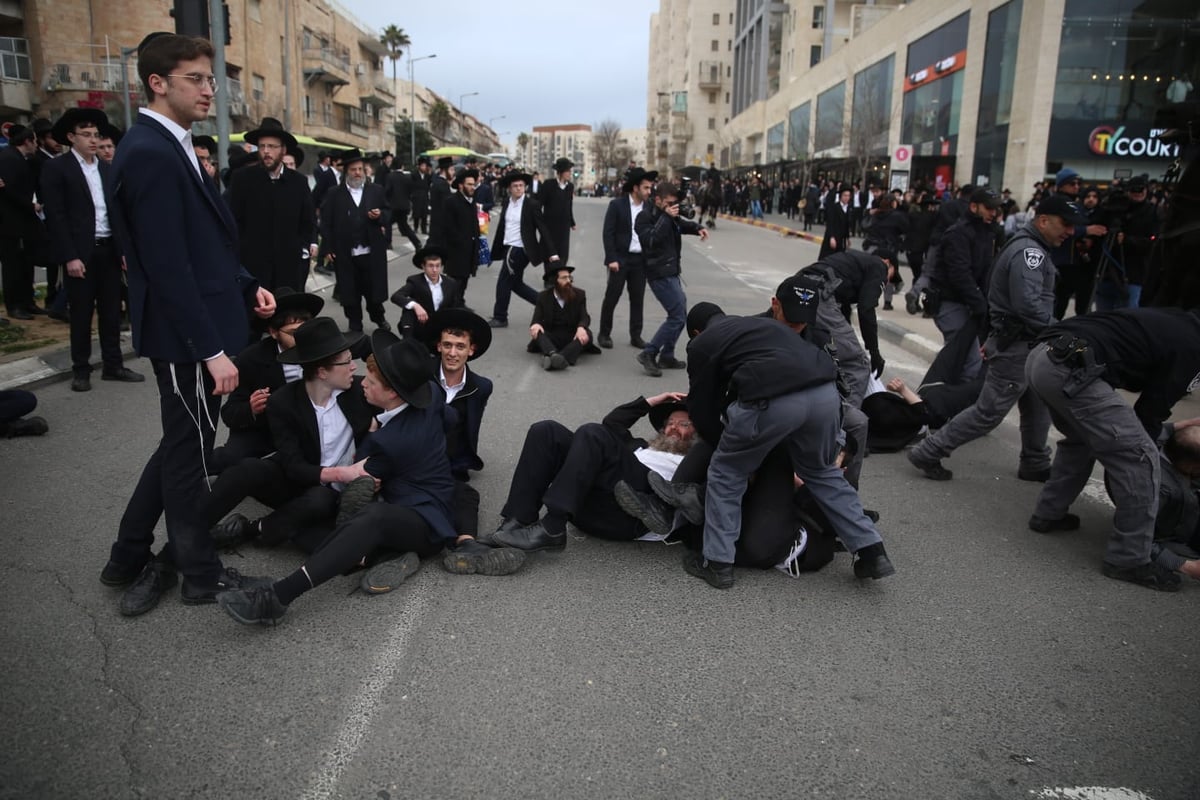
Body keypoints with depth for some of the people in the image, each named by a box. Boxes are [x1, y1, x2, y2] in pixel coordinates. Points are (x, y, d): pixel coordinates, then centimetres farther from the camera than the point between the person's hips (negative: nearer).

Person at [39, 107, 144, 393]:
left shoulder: (107, 169, 12)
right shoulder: (56, 168, -3)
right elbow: (55, 216, -9)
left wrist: (125, 248, 6)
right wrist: (70, 257, -15)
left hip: (109, 250, 5)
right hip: (81, 252, -5)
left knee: (111, 311, 9)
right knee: (81, 313, 3)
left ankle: (113, 365, 18)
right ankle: (81, 369, 13)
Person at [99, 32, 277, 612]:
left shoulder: (169, 146, 12)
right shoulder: (149, 154, -19)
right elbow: (168, 267, -23)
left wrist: (247, 286, 8)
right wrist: (211, 350, -22)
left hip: (195, 332, 10)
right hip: (186, 338, -10)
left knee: (181, 447, 20)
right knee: (190, 454, 6)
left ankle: (128, 560, 35)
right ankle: (201, 574, 24)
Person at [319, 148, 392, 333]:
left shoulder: (377, 191, 7)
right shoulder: (334, 195, 2)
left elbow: (389, 213, 9)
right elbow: (326, 223, -1)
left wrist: (380, 216, -14)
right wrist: (329, 248, -7)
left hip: (372, 252, 1)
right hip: (345, 254, -1)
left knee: (373, 288, 9)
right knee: (350, 292, 7)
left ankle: (379, 318, 32)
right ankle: (355, 326, 20)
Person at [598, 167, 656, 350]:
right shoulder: (617, 204, -6)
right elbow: (608, 233, -8)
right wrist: (611, 259, -14)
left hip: (640, 260, 4)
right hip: (620, 258, -4)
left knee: (638, 299, 8)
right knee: (611, 298, 3)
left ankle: (636, 335, 17)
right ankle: (604, 334, 15)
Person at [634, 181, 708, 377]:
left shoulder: (670, 217, 12)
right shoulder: (645, 217, -11)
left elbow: (683, 224, 30)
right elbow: (651, 240, -27)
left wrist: (698, 228, 10)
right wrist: (666, 217, -25)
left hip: (671, 272, 10)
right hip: (660, 274, -10)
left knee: (678, 314, 14)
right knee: (678, 316, -14)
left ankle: (667, 356, 23)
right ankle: (649, 353, -9)